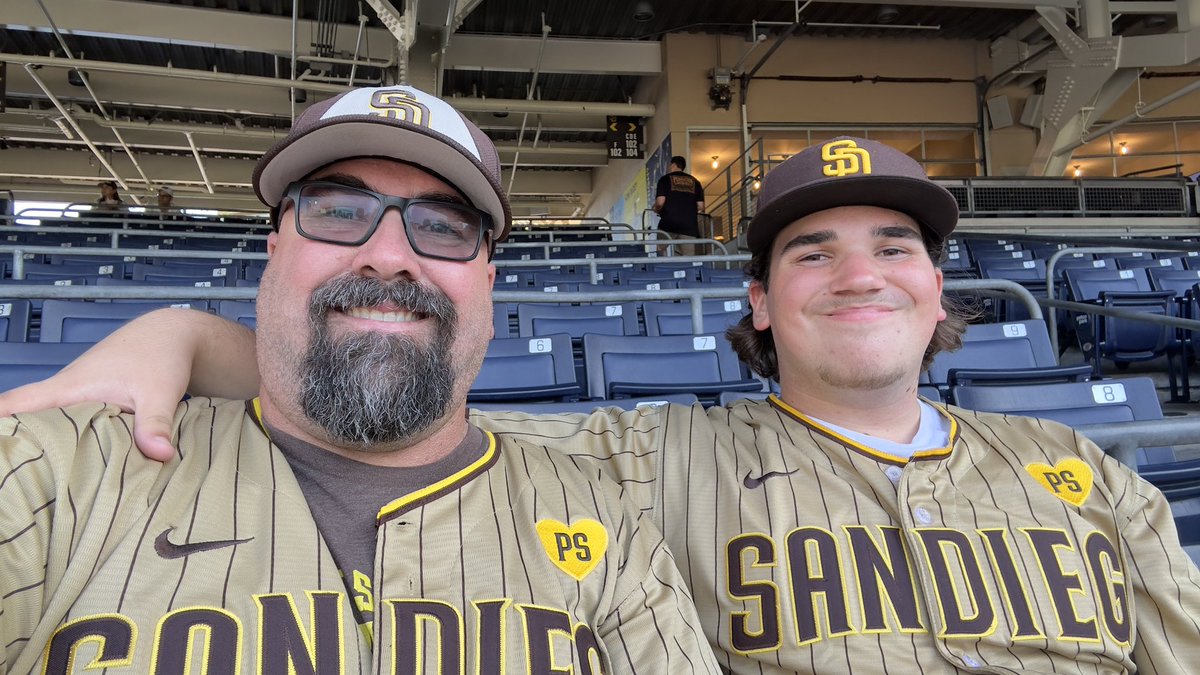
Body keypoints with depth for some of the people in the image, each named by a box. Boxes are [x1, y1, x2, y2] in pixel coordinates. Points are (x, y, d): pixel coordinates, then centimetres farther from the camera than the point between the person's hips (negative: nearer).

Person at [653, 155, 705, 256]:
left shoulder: (666, 179, 5)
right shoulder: (694, 181, 16)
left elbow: (660, 202, -6)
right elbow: (700, 207, 10)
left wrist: (657, 210, 15)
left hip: (669, 224, -3)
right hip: (689, 225, 3)